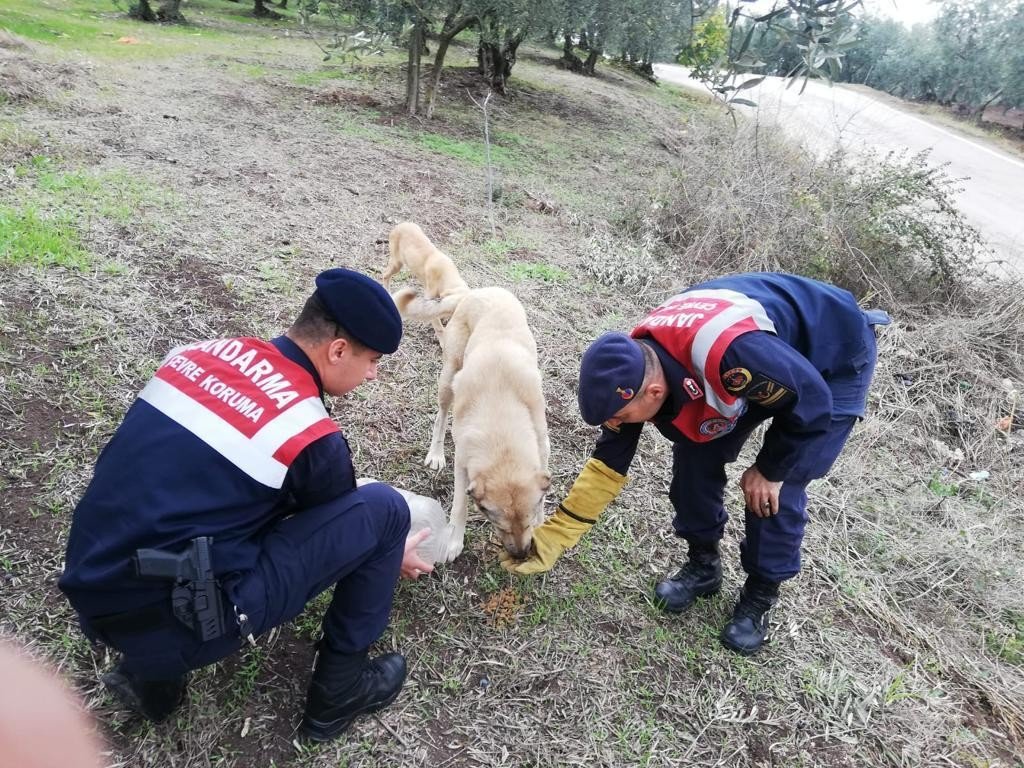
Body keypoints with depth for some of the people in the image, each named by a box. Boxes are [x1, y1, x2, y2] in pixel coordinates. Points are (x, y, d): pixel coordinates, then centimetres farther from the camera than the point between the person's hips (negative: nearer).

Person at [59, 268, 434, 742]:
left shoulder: (202, 352, 7)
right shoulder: (311, 437, -13)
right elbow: (336, 531, 8)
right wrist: (393, 556, 30)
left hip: (94, 594, 7)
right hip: (174, 620, -7)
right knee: (383, 509, -2)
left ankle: (150, 672, 23)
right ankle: (339, 691, 16)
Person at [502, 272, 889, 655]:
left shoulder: (731, 355, -45)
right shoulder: (635, 369, -20)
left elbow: (812, 400, -27)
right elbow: (608, 464, -9)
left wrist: (770, 470, -14)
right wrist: (549, 540, -7)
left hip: (835, 361, -5)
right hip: (772, 356, 6)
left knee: (775, 490, -11)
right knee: (695, 453, -3)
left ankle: (759, 597, 13)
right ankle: (703, 564, 19)